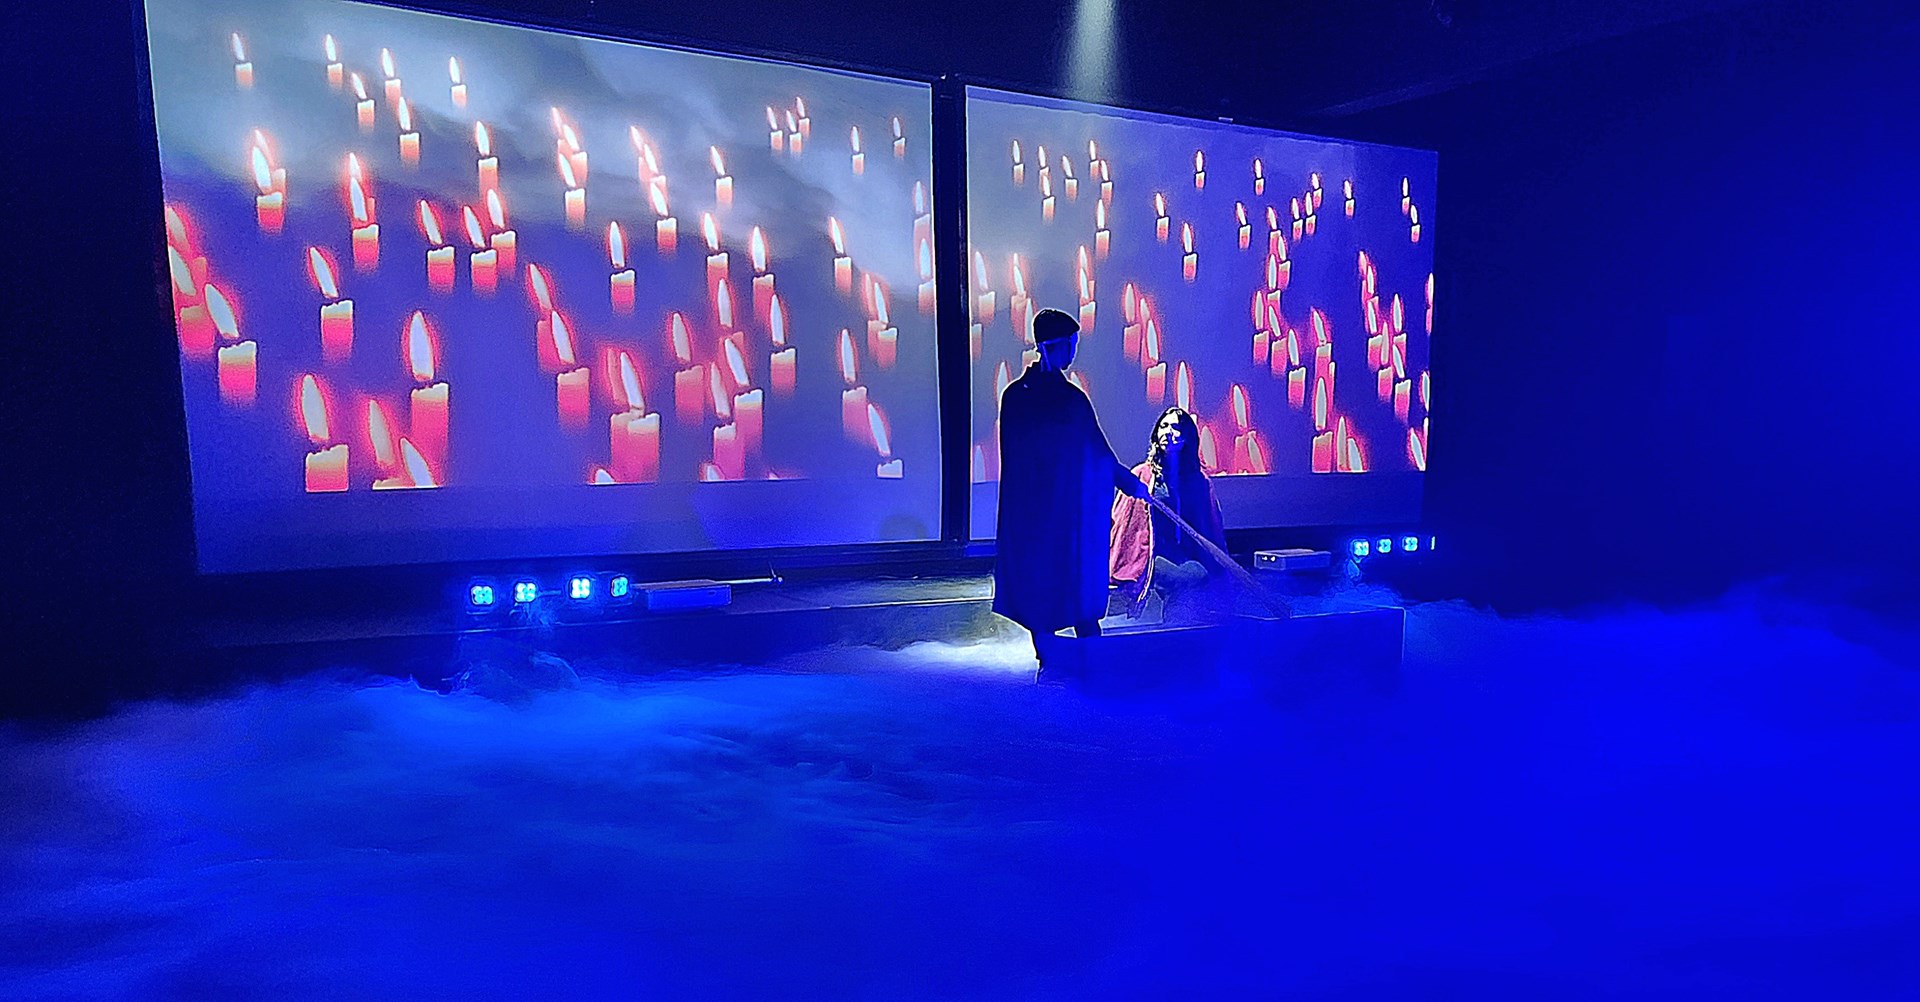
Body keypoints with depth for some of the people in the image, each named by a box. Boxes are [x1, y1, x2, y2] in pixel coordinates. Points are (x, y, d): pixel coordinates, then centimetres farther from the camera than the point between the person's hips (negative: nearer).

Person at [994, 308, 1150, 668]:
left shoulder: (1013, 395, -1)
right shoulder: (1071, 398, -16)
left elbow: (1010, 455, 6)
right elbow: (1100, 453, -9)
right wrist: (1131, 483, 4)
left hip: (1025, 503, 4)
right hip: (1069, 506, -4)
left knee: (1034, 571, 12)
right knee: (1077, 572, 8)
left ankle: (1047, 655, 20)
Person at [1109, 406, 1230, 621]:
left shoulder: (1200, 480, 13)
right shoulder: (1141, 475, 3)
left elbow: (1213, 530, 19)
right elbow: (1120, 521, 3)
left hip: (1186, 558, 3)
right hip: (1151, 558, -3)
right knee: (1193, 577, -32)